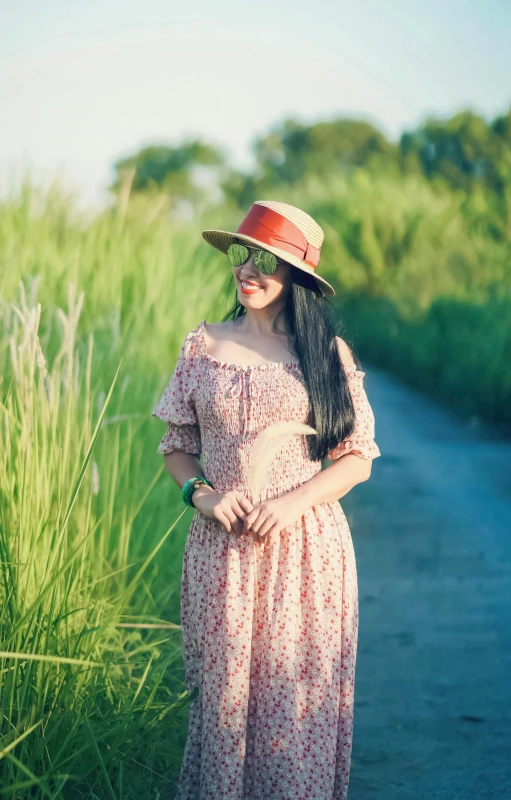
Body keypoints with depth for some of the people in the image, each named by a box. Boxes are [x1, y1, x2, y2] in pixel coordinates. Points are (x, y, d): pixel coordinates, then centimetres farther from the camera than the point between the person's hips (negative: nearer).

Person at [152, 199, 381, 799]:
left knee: (299, 694, 2)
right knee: (224, 688, 6)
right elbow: (176, 446, 10)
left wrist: (294, 502, -13)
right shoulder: (202, 348, 5)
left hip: (305, 550, -1)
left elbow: (358, 457, 1)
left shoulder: (329, 353, 0)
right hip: (221, 548, 2)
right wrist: (202, 494, -9)